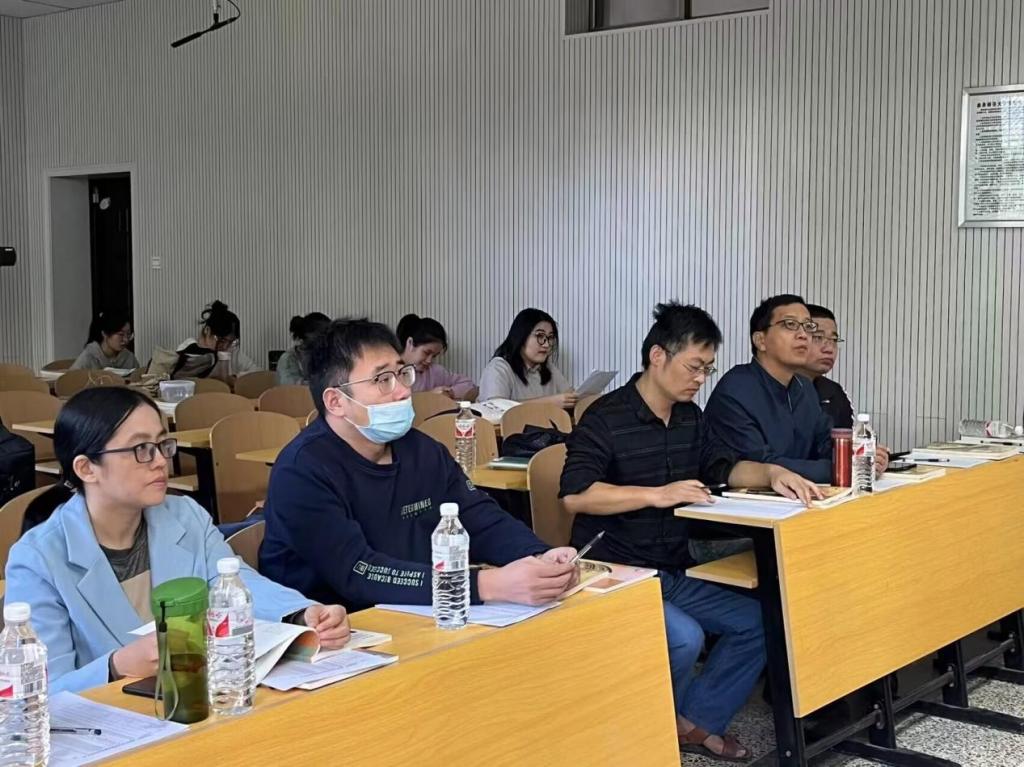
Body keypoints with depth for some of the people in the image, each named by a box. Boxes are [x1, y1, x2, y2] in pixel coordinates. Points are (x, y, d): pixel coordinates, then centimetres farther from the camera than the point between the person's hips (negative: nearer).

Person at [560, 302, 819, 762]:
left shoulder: (689, 417, 9)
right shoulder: (606, 418, -15)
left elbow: (721, 469, 19)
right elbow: (574, 495, -24)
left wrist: (773, 474, -2)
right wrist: (657, 494, -29)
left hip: (675, 573, 9)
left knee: (759, 620, 1)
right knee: (684, 638, -30)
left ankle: (694, 722, 8)